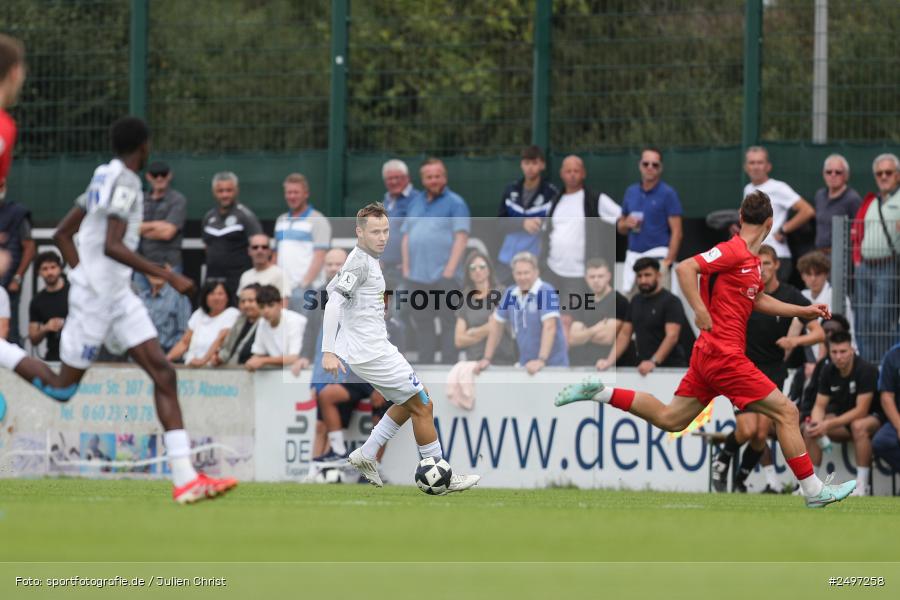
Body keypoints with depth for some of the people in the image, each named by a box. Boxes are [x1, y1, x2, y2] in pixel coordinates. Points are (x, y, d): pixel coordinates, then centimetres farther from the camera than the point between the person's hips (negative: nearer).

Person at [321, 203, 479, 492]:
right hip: (373, 353, -10)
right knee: (422, 406, -3)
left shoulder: (364, 260, 13)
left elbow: (332, 289, 27)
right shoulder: (360, 262, -17)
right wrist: (328, 352, -30)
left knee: (410, 402, 20)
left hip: (374, 347, 10)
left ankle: (366, 454, 17)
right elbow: (334, 303, -25)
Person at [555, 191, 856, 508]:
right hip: (724, 354, -10)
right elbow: (685, 268, -23)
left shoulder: (750, 258, 13)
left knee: (669, 419, 16)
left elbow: (758, 300, 29)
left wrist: (803, 311, 25)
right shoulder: (733, 251, -15)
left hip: (710, 352, 10)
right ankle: (814, 491, -3)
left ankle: (598, 392, 16)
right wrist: (701, 312, -29)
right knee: (786, 412, -6)